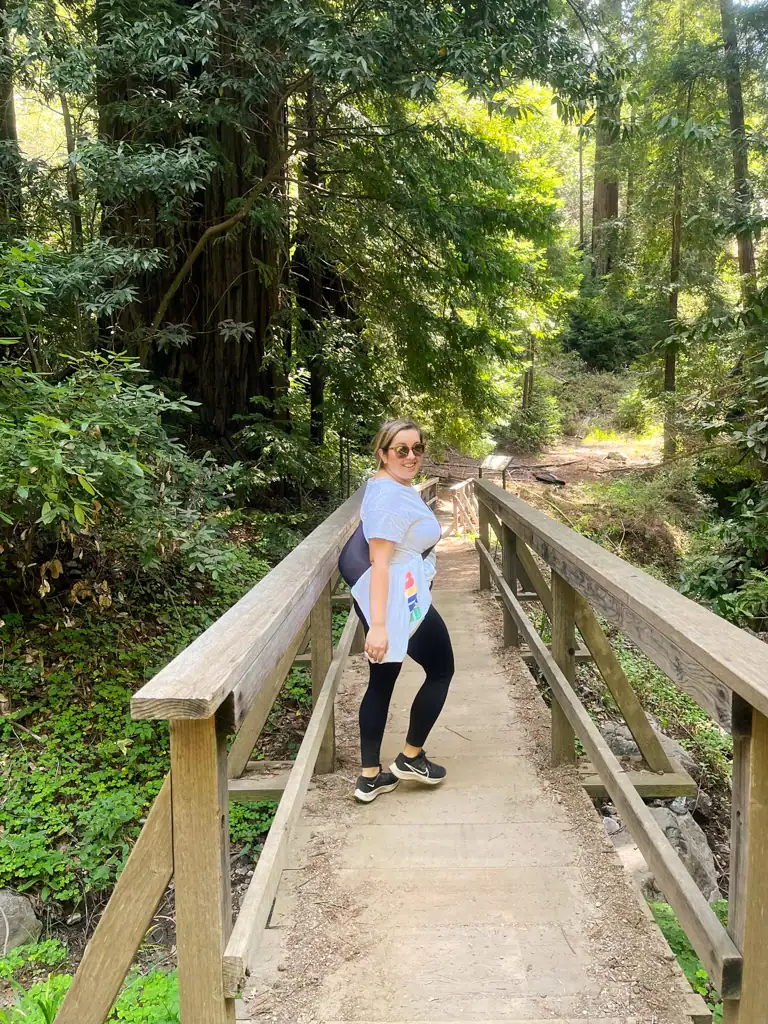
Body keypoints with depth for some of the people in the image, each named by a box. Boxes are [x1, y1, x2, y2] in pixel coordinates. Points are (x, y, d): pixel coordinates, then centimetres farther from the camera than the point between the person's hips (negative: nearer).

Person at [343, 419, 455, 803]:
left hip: (377, 600, 10)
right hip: (398, 602, -10)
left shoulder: (386, 486, 11)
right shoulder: (391, 496, -21)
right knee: (441, 669, 11)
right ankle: (411, 757, 22)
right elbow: (380, 562, -27)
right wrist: (378, 625, -29)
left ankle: (370, 776, 23)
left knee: (382, 682, 14)